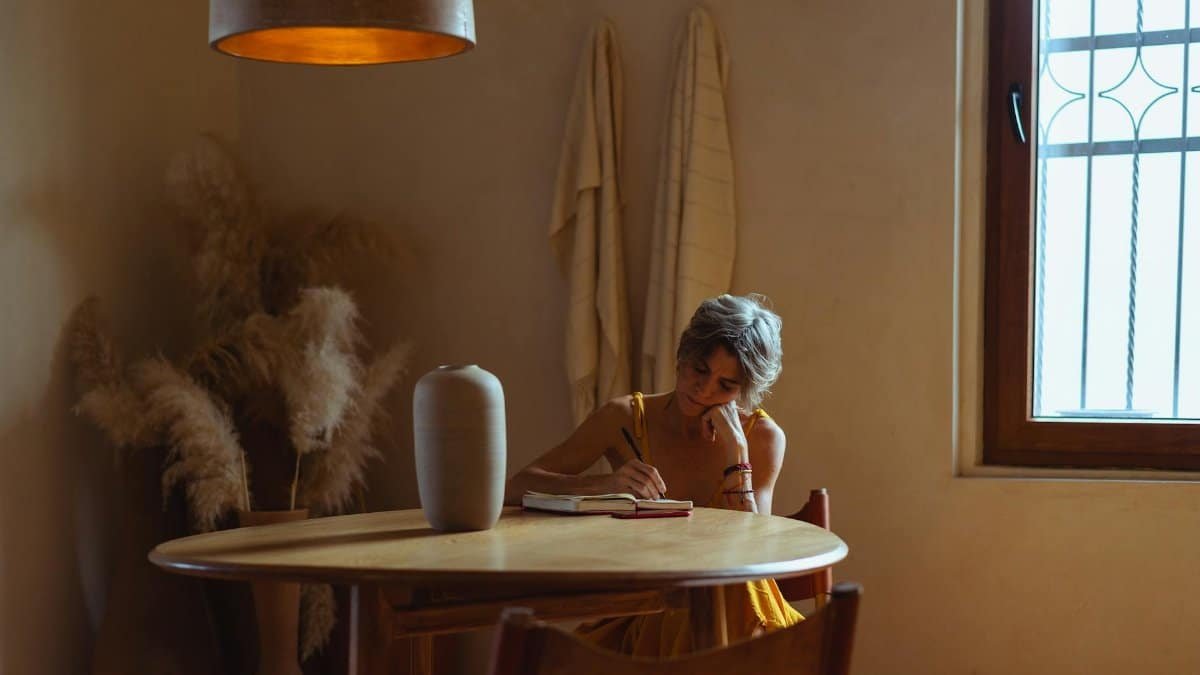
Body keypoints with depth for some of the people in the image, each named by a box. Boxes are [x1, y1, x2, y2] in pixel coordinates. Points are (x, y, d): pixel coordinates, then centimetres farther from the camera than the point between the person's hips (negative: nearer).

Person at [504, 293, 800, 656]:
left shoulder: (763, 436, -2)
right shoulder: (625, 418, -4)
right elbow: (515, 487, -12)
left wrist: (736, 450, -17)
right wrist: (603, 484, -29)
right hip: (641, 613, 0)